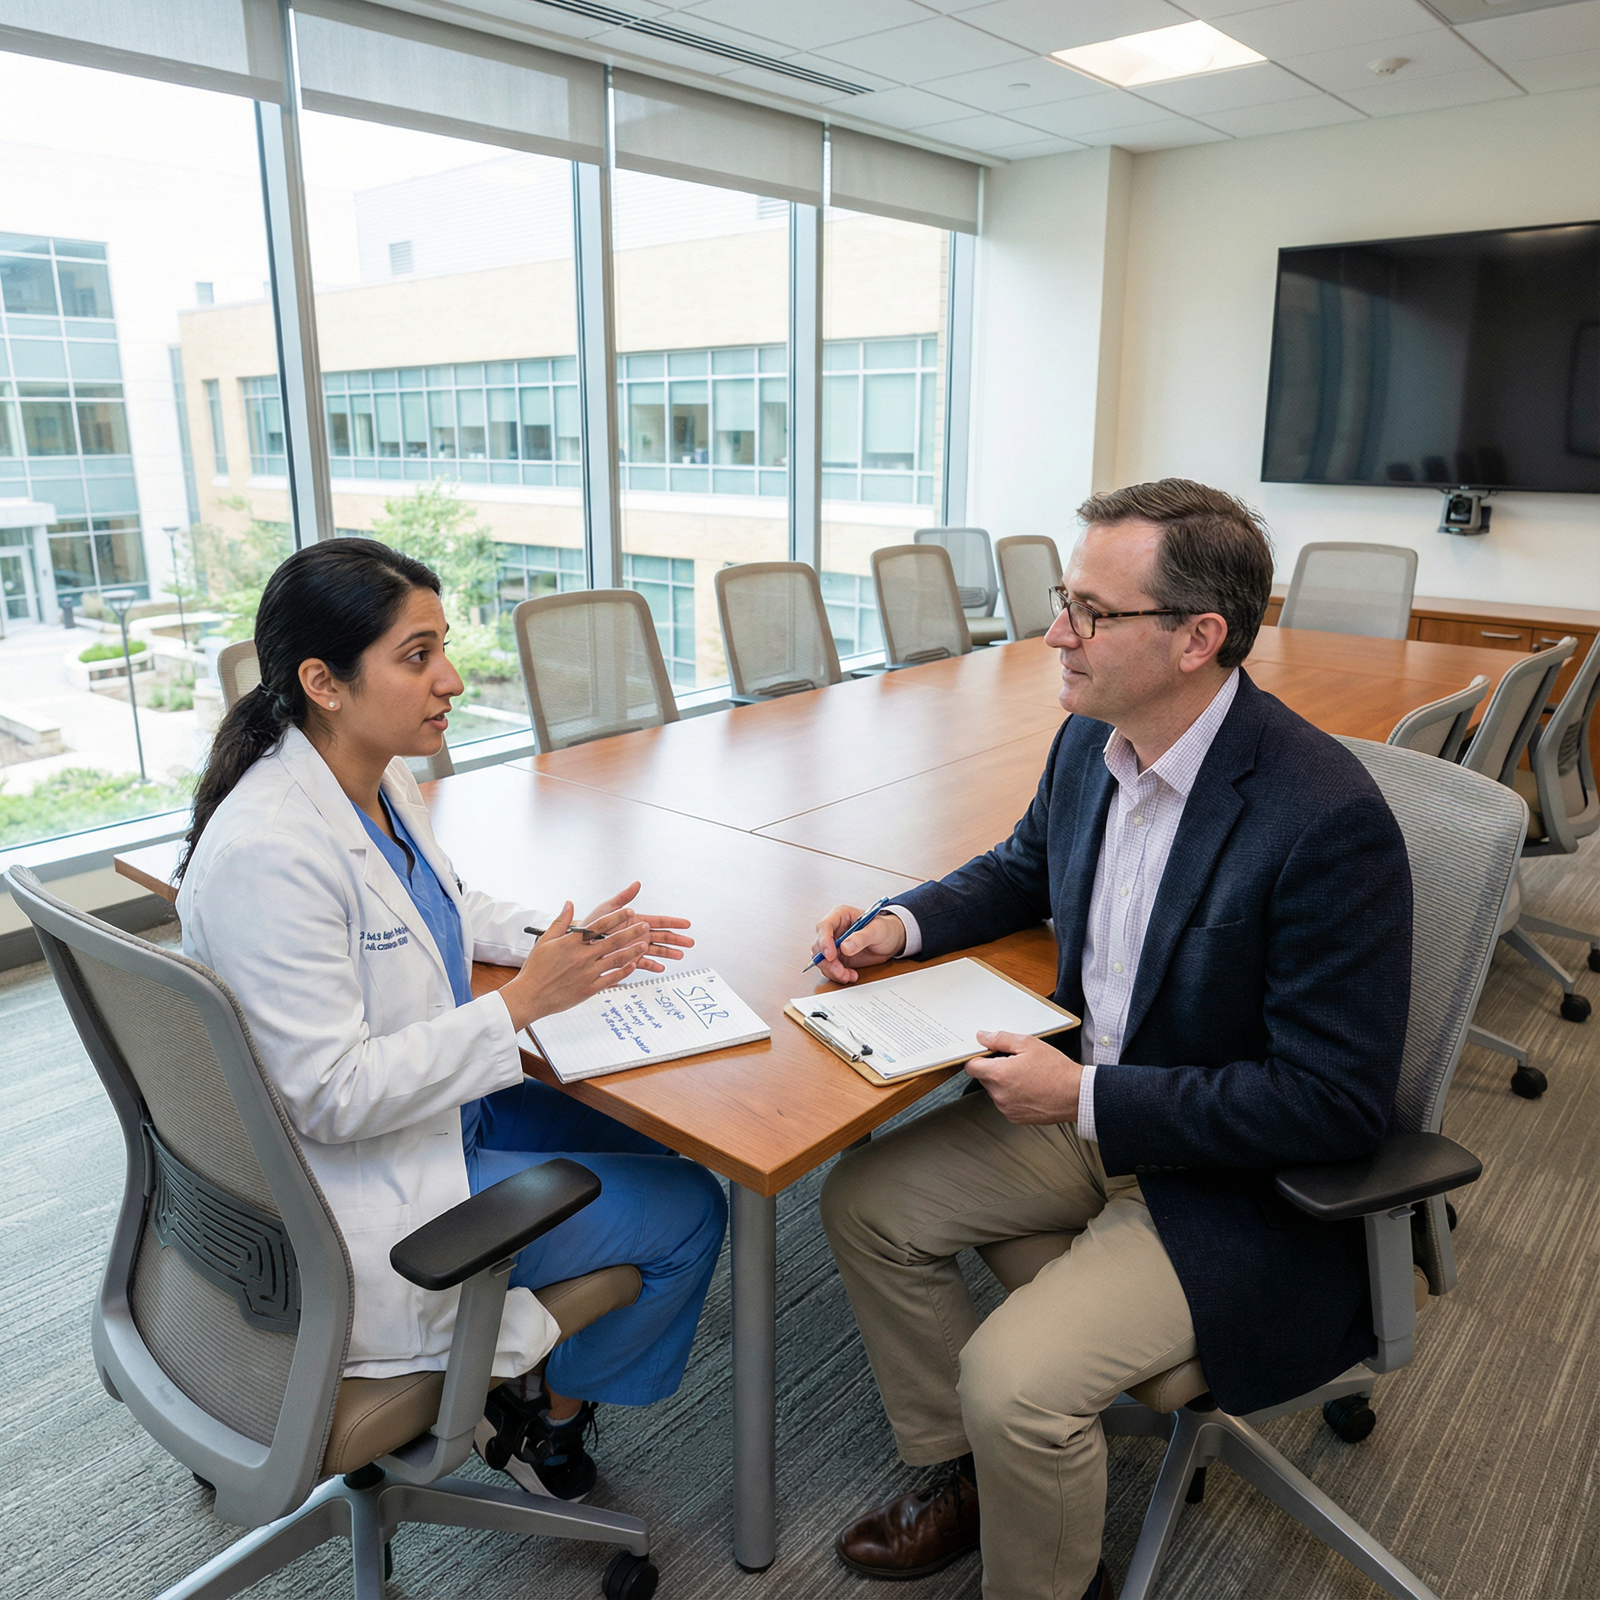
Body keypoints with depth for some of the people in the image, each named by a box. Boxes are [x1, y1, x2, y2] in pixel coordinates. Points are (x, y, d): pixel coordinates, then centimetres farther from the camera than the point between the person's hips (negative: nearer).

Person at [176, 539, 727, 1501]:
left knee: (654, 1140, 17)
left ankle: (514, 1383, 29)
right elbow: (330, 1096, -28)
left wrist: (561, 935, -1)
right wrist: (522, 1002, -28)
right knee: (687, 1211, -1)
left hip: (435, 1100, 9)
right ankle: (549, 1421, 24)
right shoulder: (268, 852, -31)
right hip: (355, 1188, -9)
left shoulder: (380, 778, -3)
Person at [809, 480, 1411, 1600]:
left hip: (1242, 1180, -7)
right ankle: (967, 1473, 25)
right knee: (864, 1202, 4)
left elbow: (1339, 1100, -24)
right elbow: (1027, 869, 17)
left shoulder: (1329, 820, -28)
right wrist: (903, 926, -1)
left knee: (1016, 1379, -21)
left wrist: (1089, 1100, -24)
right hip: (1090, 1106, 8)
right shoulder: (1093, 742, -4)